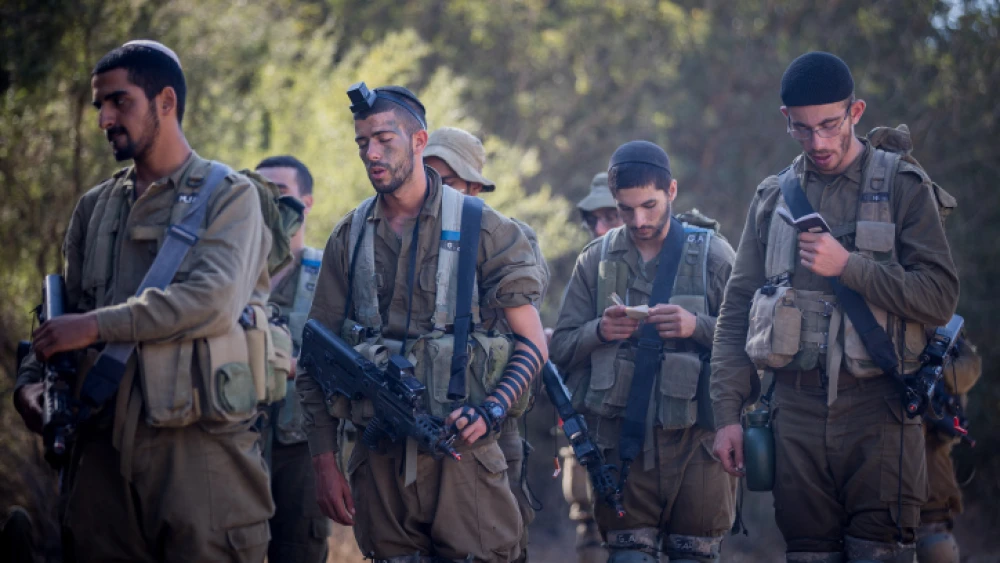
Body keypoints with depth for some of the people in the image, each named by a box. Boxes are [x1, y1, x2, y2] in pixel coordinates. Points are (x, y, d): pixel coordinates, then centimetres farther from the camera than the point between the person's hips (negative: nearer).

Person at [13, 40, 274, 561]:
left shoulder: (228, 196, 3)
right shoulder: (95, 207, 21)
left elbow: (216, 299, -13)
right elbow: (63, 312, 22)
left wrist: (98, 326, -14)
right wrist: (31, 379, 2)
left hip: (198, 439, -5)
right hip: (103, 439, 5)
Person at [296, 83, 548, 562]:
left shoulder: (481, 229, 2)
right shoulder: (350, 238, 11)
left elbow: (532, 343, 2)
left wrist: (493, 410, -15)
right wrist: (324, 464, 4)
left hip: (461, 450, -3)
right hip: (378, 459, 3)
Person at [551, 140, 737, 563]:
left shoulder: (713, 255, 5)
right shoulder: (596, 260, 11)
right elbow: (560, 349, 10)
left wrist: (697, 327, -17)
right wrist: (598, 332, -9)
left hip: (694, 437, -1)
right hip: (622, 437, 1)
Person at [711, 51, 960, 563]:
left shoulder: (901, 186, 4)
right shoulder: (773, 197, 14)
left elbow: (940, 298, -5)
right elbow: (737, 311, 14)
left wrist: (847, 266, -13)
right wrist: (728, 412, 7)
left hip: (876, 406, -3)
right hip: (798, 412, 3)